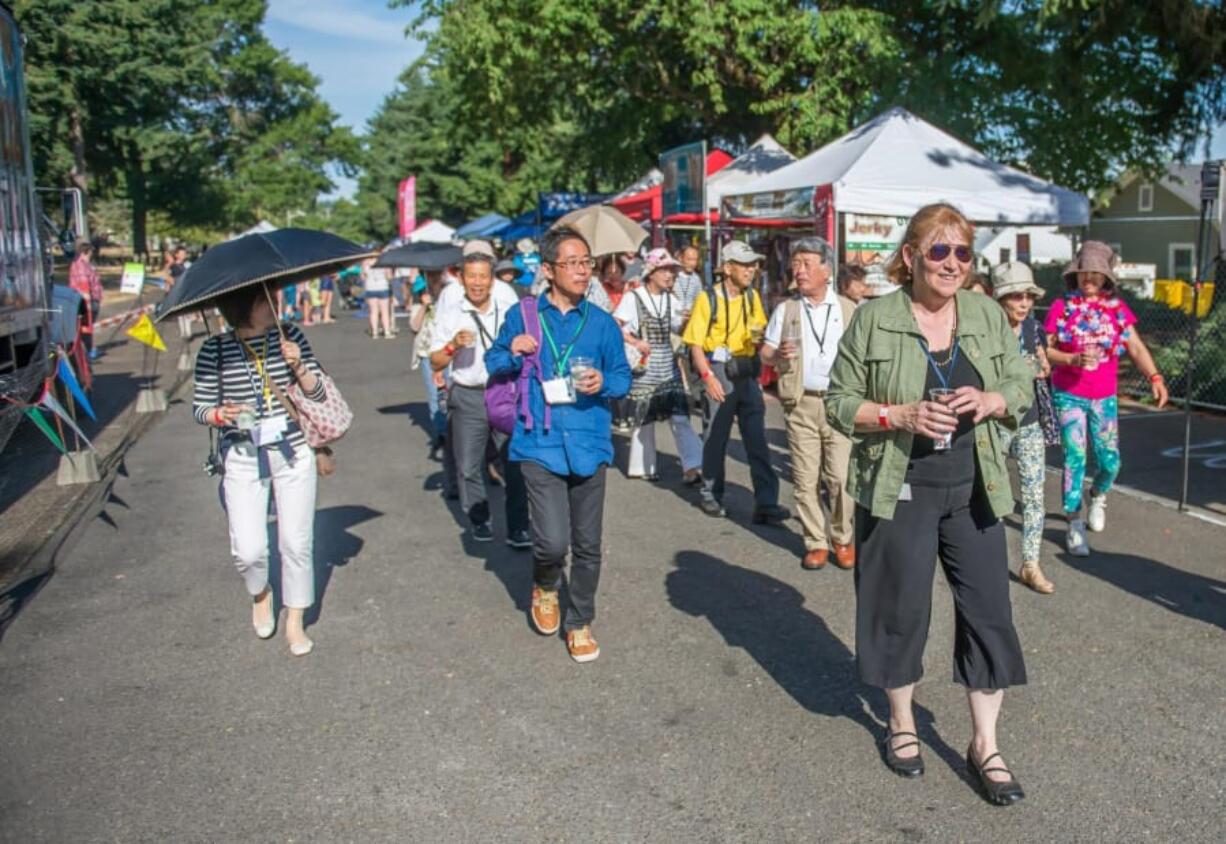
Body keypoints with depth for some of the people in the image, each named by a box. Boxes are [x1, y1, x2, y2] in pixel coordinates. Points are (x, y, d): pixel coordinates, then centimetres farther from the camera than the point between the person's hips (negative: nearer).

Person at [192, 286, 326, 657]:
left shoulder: (290, 336, -1)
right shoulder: (215, 350, -5)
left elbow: (319, 394, 2)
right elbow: (200, 407, 2)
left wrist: (298, 366, -16)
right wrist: (220, 414, -19)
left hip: (293, 454, 2)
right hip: (243, 459, -1)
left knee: (297, 543, 6)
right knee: (249, 551, -6)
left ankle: (295, 622, 25)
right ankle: (260, 595, 30)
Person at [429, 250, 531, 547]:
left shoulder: (507, 314, 10)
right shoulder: (449, 317, 5)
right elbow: (436, 362, 2)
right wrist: (453, 345, -14)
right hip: (468, 397, 0)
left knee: (516, 461, -4)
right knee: (469, 465, 6)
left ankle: (518, 528, 3)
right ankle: (478, 520, 23)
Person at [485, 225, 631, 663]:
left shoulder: (602, 323, 4)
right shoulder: (522, 315, 1)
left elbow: (623, 376, 10)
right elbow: (493, 364, 11)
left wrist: (605, 383, -12)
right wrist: (512, 353, -11)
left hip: (589, 444, 2)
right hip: (540, 444, -2)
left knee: (587, 545, 10)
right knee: (552, 541, -12)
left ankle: (580, 622, 30)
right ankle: (545, 587, 24)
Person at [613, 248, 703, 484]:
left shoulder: (671, 300, 11)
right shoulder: (633, 298, -4)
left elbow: (681, 329, 14)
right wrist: (635, 342, -21)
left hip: (668, 365, 4)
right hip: (644, 366, -4)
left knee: (679, 415, -6)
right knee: (643, 417, 5)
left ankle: (692, 465, -9)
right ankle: (642, 466, 19)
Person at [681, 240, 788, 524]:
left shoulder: (753, 297, 8)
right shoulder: (708, 299, -8)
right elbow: (695, 344, -9)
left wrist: (760, 338, -4)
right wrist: (707, 376, -19)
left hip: (747, 373, 4)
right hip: (718, 372, -4)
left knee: (758, 440, 1)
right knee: (715, 438, 7)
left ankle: (766, 503, 3)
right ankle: (711, 495, 25)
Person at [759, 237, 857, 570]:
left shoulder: (848, 309, 7)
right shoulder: (785, 310, 9)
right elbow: (765, 353, 8)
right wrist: (777, 355, -15)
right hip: (800, 403, 1)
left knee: (840, 477, -4)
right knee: (806, 478, 3)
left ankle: (843, 540, 12)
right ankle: (815, 542, 14)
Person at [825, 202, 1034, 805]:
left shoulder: (988, 315, 4)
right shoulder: (875, 320, -7)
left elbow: (1023, 387, 10)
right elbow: (839, 402, -5)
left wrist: (992, 401, -12)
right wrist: (902, 415, -20)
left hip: (973, 490, 3)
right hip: (900, 490, -3)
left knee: (988, 609, 5)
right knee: (902, 608, 10)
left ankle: (984, 744, 21)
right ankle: (901, 722, 33)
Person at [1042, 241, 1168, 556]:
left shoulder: (1117, 308, 3)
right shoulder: (1062, 307, -4)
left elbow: (1136, 346, -3)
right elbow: (1045, 350, -5)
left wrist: (1154, 376, -18)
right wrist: (1073, 359, -23)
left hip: (1104, 397, 3)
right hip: (1069, 395, -3)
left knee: (1110, 460, 5)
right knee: (1075, 457, -7)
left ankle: (1097, 495, 39)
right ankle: (1074, 525, 3)